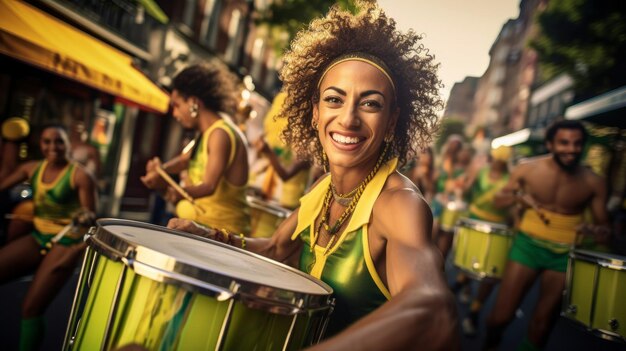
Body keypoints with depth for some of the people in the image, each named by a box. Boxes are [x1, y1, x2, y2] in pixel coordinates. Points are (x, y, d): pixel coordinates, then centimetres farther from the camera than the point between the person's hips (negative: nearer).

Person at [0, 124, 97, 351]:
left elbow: (91, 215, -14)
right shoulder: (32, 168, 4)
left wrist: (85, 217, -36)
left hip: (66, 242, -6)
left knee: (31, 307, -9)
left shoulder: (80, 176, -13)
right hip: (37, 236, 6)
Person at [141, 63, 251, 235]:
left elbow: (209, 186, -25)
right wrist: (162, 169, 0)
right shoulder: (209, 132, 13)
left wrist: (176, 192, -41)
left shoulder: (220, 134, -16)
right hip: (201, 225, 9)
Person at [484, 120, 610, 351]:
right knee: (502, 315, -2)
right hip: (528, 245, -1)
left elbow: (602, 222, 4)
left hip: (565, 254, 1)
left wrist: (601, 231, -20)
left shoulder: (593, 183, -6)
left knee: (543, 321, 10)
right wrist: (517, 197, -17)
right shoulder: (527, 170, -7)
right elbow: (498, 201, 5)